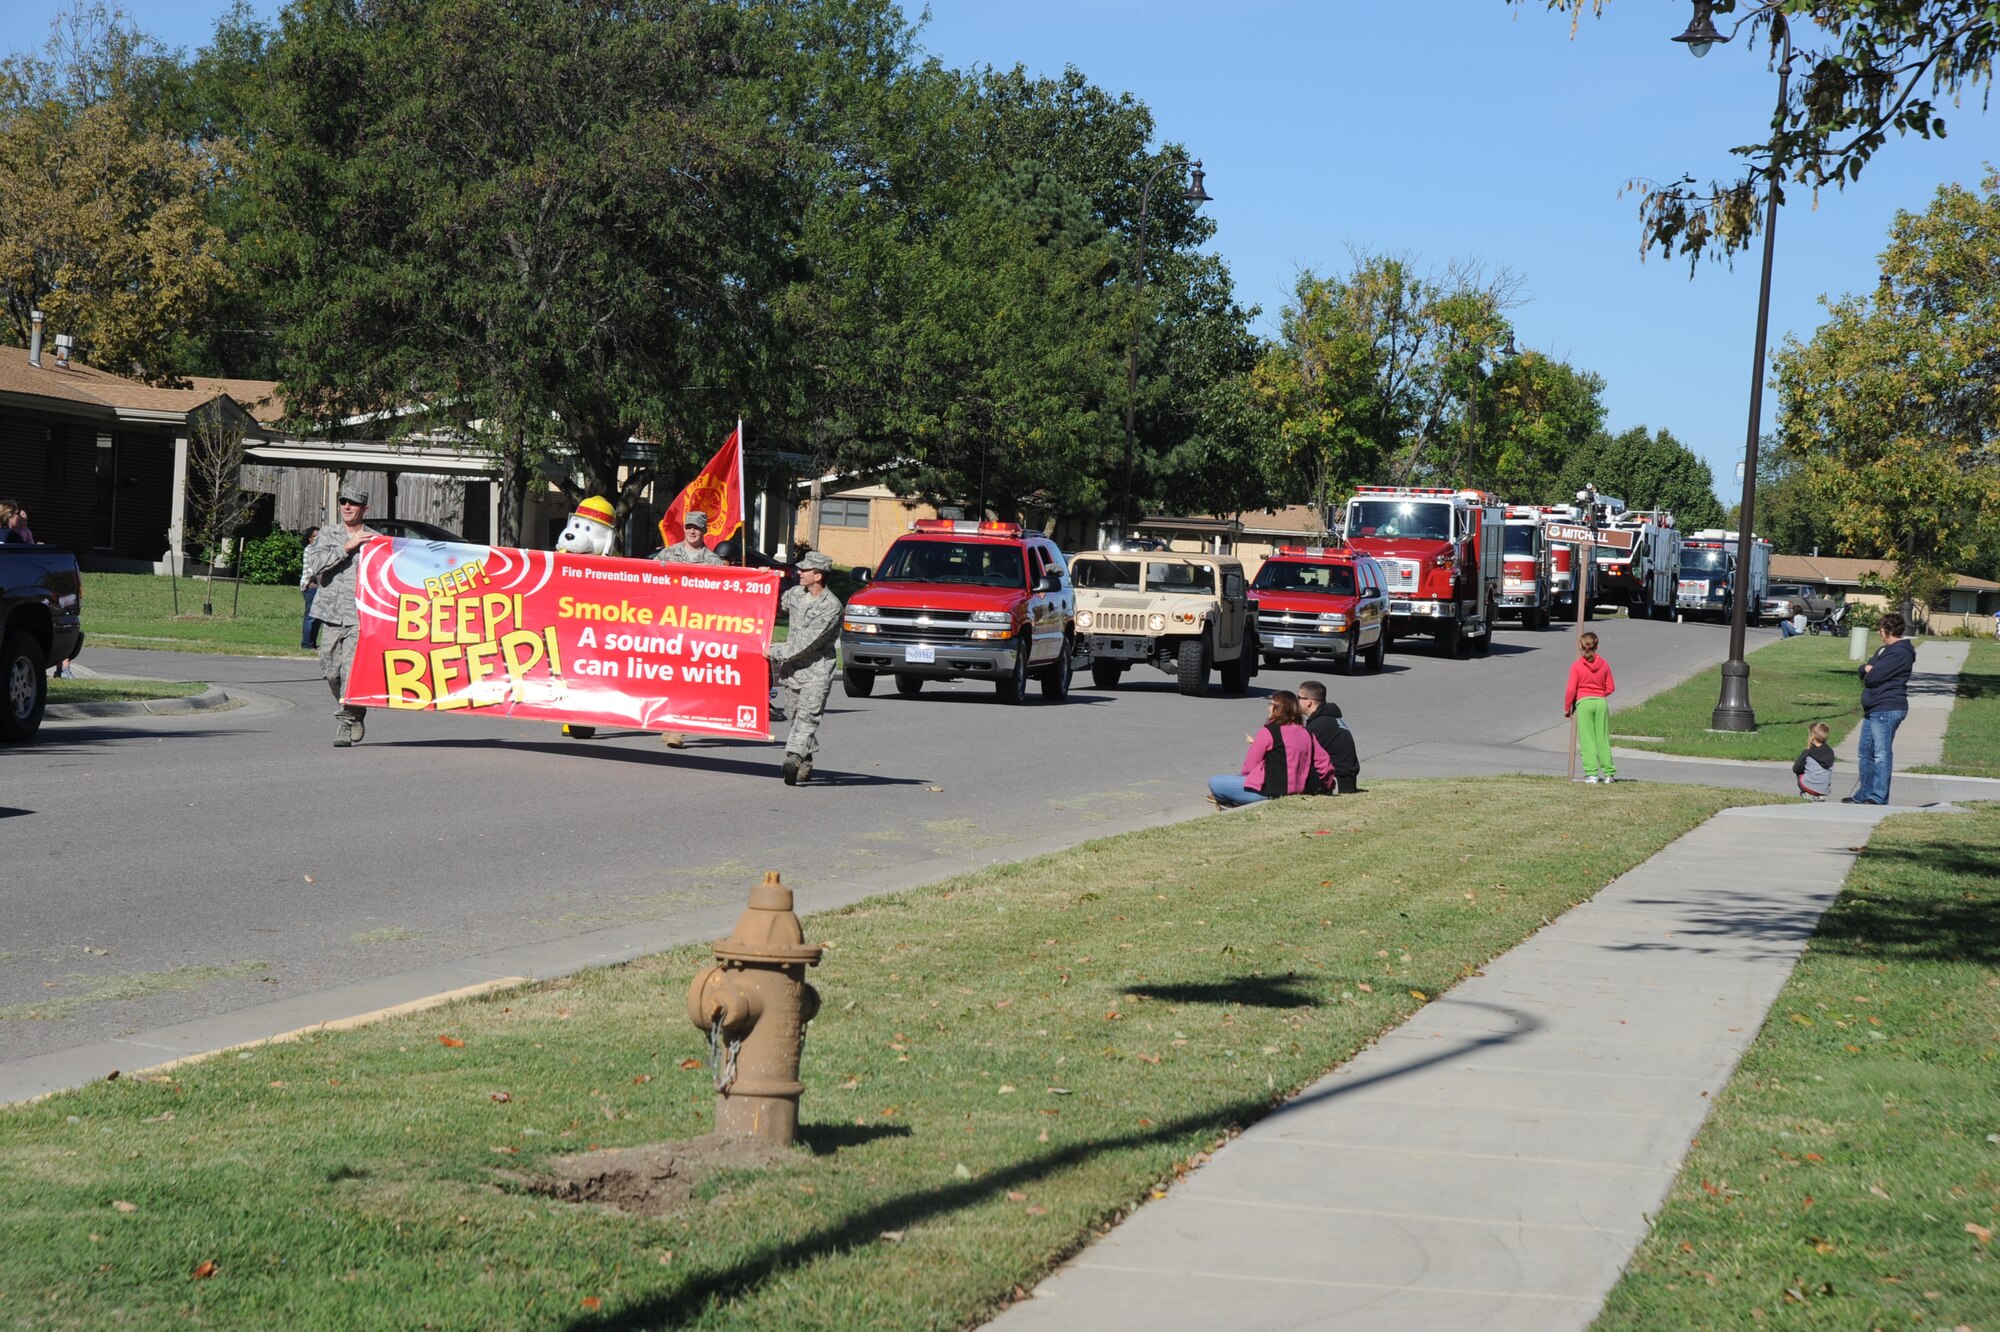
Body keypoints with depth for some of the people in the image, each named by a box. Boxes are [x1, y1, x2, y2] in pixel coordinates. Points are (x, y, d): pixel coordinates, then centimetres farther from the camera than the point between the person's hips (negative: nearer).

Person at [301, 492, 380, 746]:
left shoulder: (377, 540, 7)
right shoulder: (327, 535, 11)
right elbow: (316, 563, -5)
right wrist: (347, 547, -10)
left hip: (360, 616, -3)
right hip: (331, 613, 3)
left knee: (352, 670, -14)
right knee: (331, 671, 5)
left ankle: (346, 723, -8)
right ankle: (355, 714, 26)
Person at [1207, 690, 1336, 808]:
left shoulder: (1269, 732, -12)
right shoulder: (1306, 733, 6)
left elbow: (1249, 766, -7)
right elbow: (1323, 762, 9)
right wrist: (1329, 784, 26)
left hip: (1271, 792, -8)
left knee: (1214, 782, -2)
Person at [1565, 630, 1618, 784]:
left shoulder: (1576, 665, -5)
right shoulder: (1604, 664, 3)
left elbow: (1571, 690, -5)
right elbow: (1611, 688, 7)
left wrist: (1567, 708, 7)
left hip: (1583, 703, -3)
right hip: (1601, 702, 3)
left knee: (1587, 740, 0)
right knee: (1603, 739, 8)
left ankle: (1592, 774, -4)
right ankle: (1608, 774, 8)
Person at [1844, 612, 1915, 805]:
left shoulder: (1899, 653, -13)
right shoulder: (1886, 650, 22)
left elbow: (1874, 677, -18)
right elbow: (1864, 669, 18)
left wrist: (1868, 671, 4)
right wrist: (1867, 668, -5)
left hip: (1886, 710, -11)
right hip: (1873, 709, 11)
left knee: (1882, 753, -10)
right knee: (1866, 752, 14)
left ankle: (1878, 797, -12)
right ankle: (1864, 794, 20)